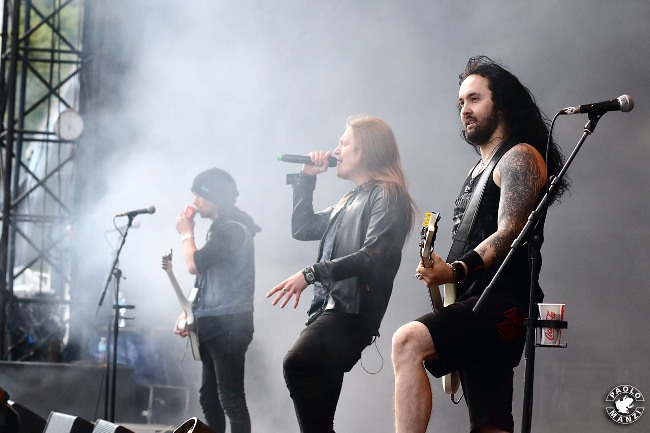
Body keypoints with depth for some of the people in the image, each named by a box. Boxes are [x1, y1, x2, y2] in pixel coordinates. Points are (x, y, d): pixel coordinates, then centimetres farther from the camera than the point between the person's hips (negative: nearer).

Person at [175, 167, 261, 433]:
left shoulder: (233, 229, -14)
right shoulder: (221, 228, 19)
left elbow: (195, 265, -21)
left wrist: (186, 234, -4)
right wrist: (189, 312, 15)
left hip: (227, 325, -11)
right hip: (213, 323, 11)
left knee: (231, 400, -11)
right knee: (209, 398, 14)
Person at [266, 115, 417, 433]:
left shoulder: (387, 194, -3)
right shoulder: (350, 201, 26)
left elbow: (372, 255, -16)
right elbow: (302, 228, 29)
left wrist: (311, 274, -20)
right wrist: (307, 178, 22)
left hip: (352, 311, -9)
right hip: (328, 308, 9)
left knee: (297, 363, -34)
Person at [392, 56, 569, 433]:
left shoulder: (519, 157, -3)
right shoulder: (479, 170, 26)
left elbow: (509, 233, -17)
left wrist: (456, 271, -30)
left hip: (503, 302, -10)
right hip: (473, 304, 10)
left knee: (409, 342, -31)